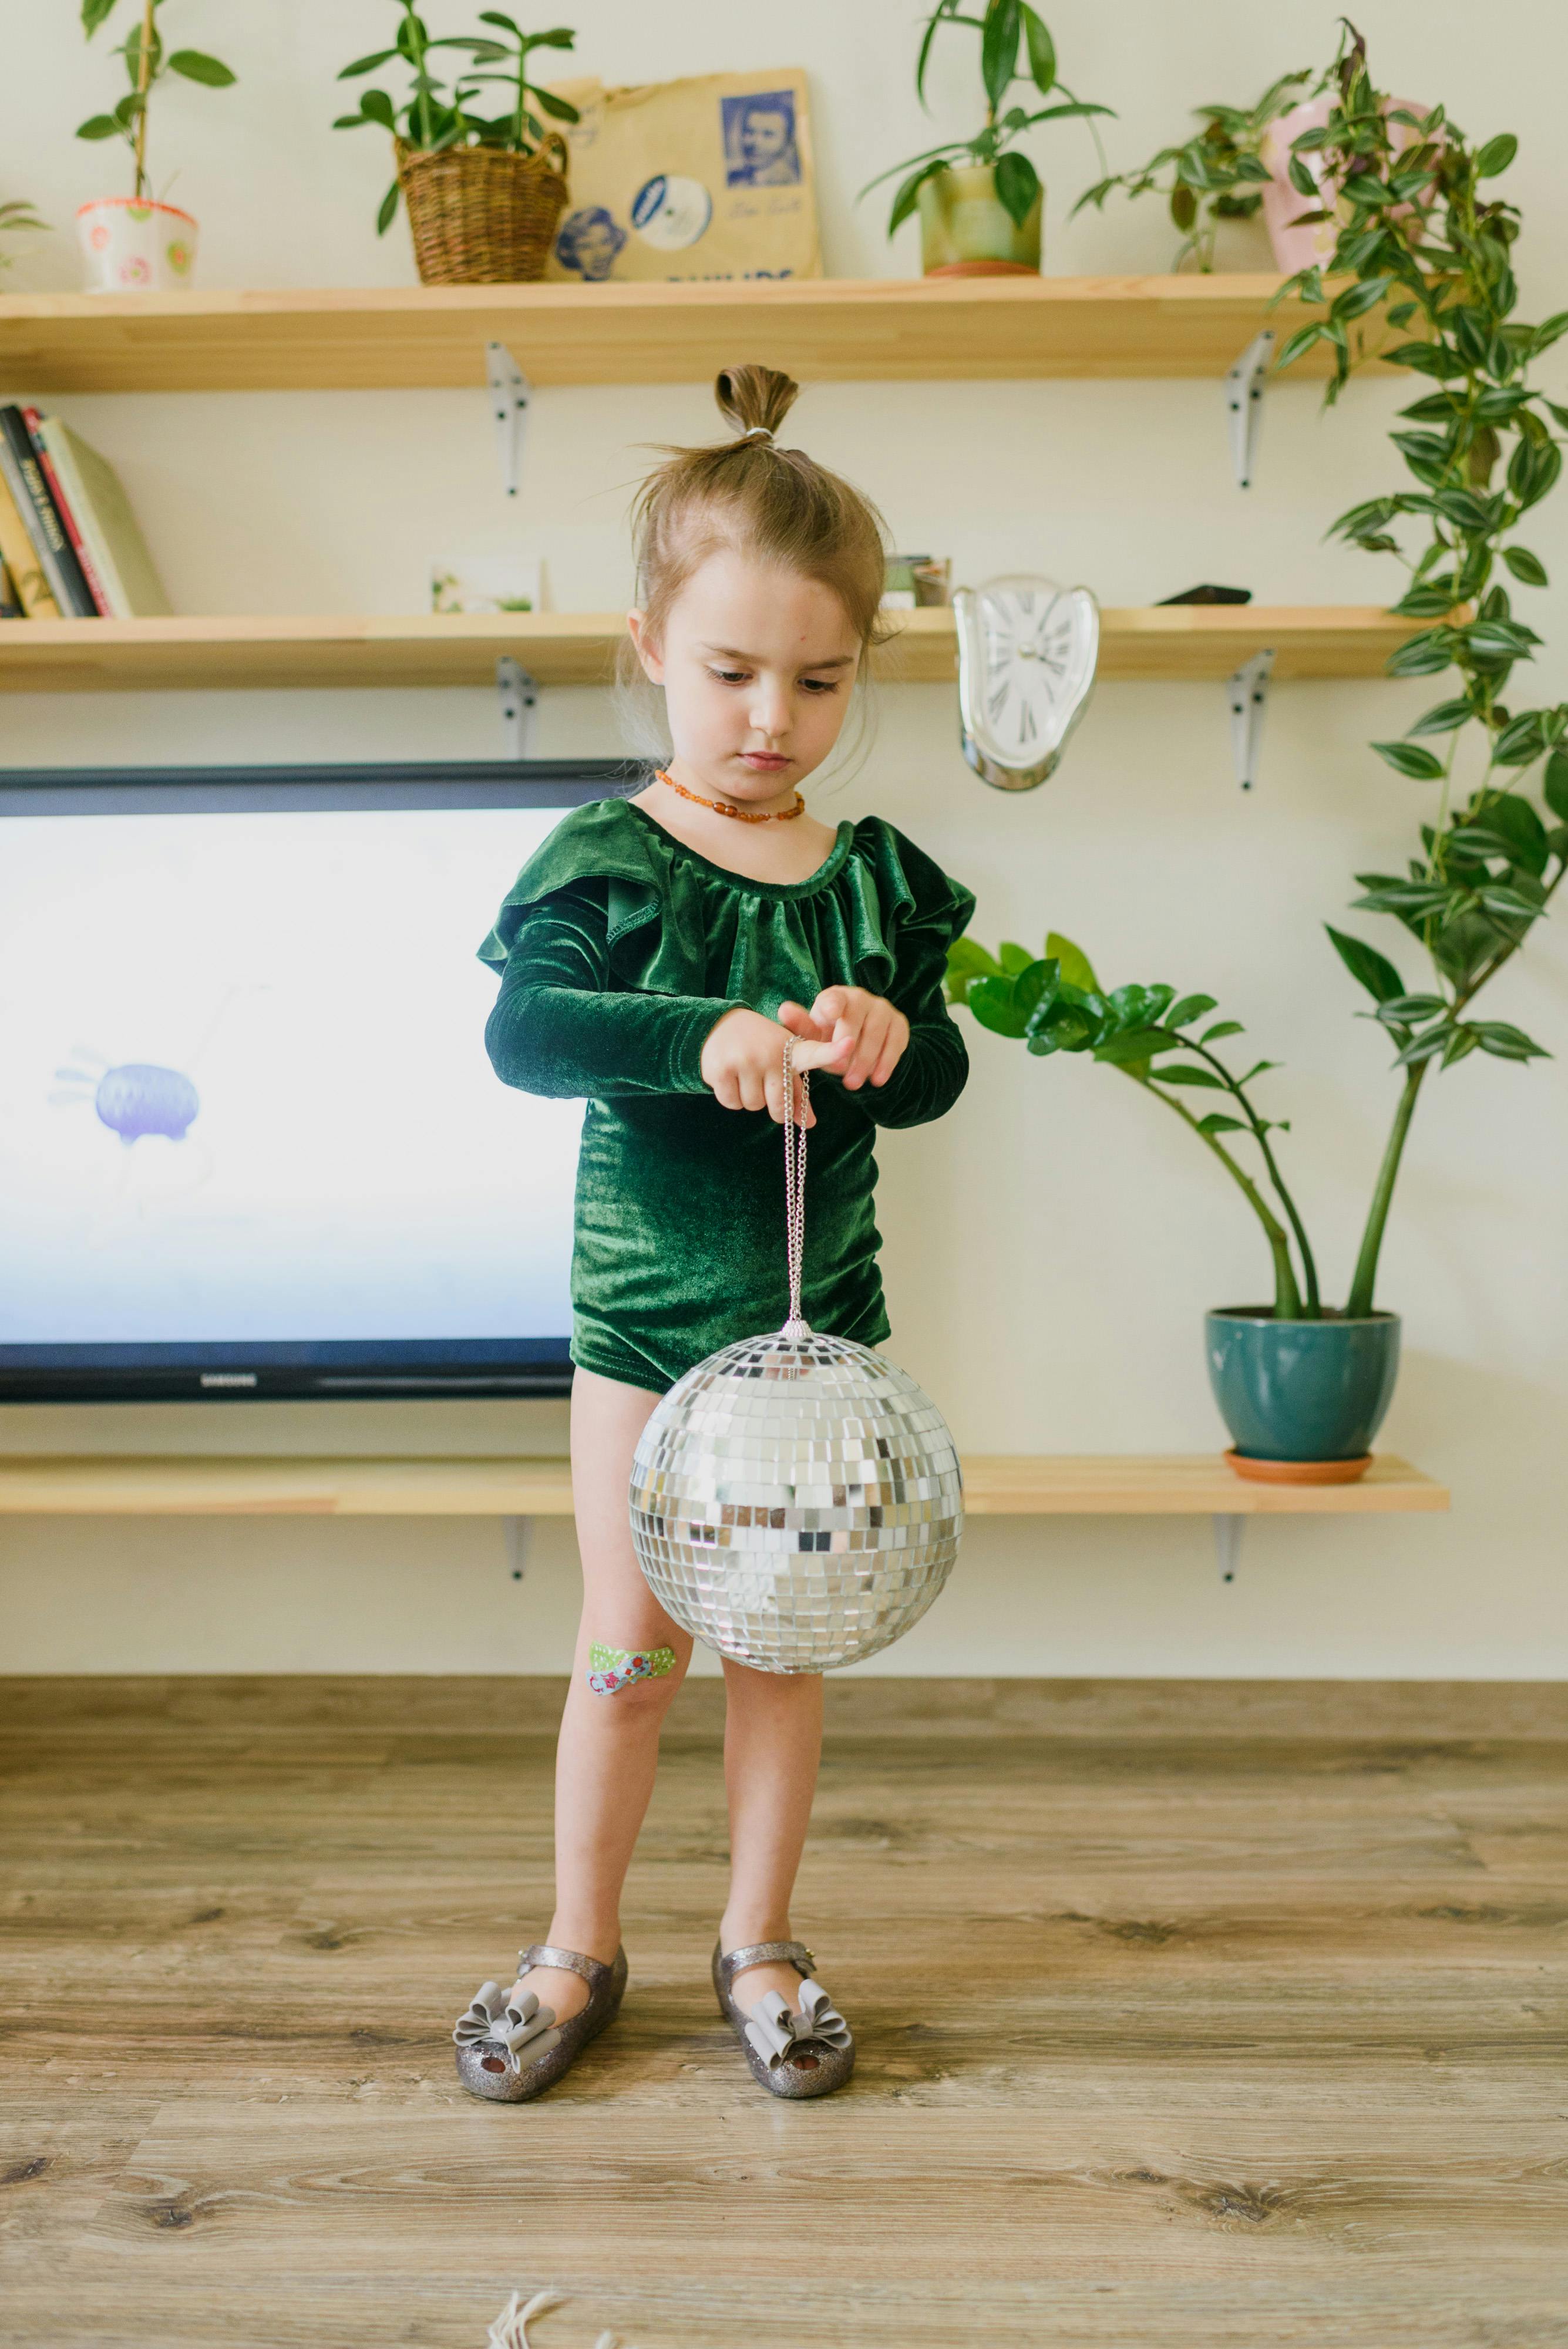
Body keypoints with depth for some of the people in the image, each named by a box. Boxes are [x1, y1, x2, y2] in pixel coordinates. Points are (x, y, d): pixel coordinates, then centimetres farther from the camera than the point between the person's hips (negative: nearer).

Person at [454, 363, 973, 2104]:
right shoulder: (607, 861, -7)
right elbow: (524, 1032, -23)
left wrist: (888, 1040, -23)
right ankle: (579, 1949, 28)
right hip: (643, 1309, -2)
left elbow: (936, 1078, 0)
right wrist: (706, 1036, -37)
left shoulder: (873, 875, 2)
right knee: (629, 1648, 6)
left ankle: (757, 1941, 32)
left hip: (814, 1309, 3)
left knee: (781, 1640, 12)